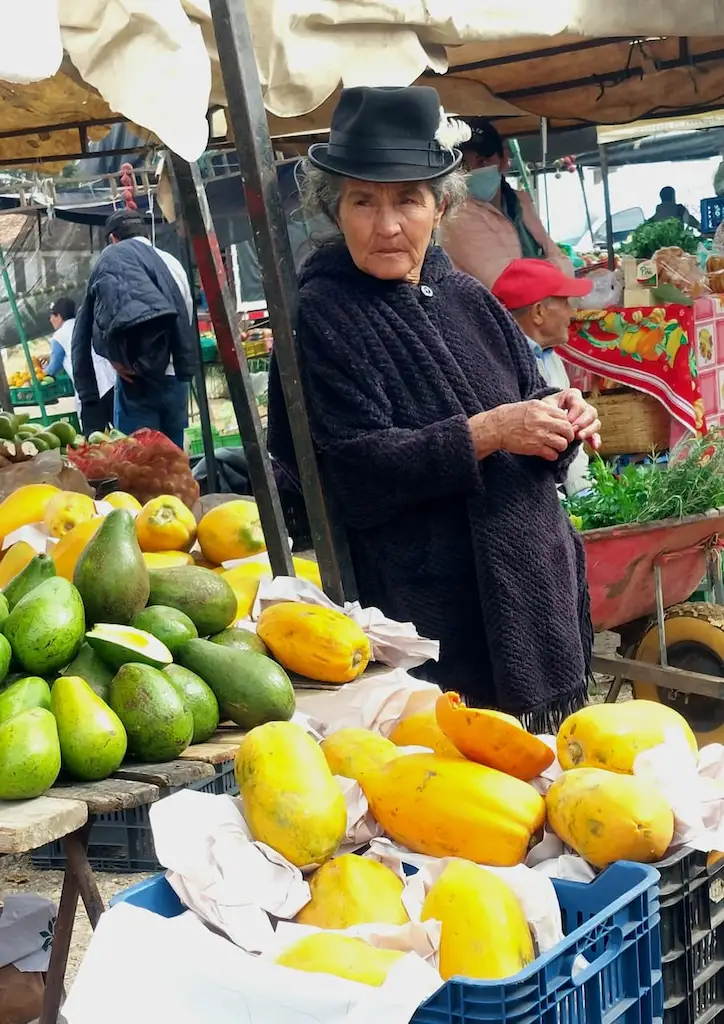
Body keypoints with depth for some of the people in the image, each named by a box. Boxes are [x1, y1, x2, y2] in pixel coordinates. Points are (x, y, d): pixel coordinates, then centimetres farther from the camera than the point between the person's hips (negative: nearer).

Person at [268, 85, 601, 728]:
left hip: (539, 592, 7)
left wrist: (563, 421, -3)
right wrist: (486, 434, -21)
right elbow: (355, 474, -18)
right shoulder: (322, 317, -8)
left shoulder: (467, 298, 11)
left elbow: (529, 404, 20)